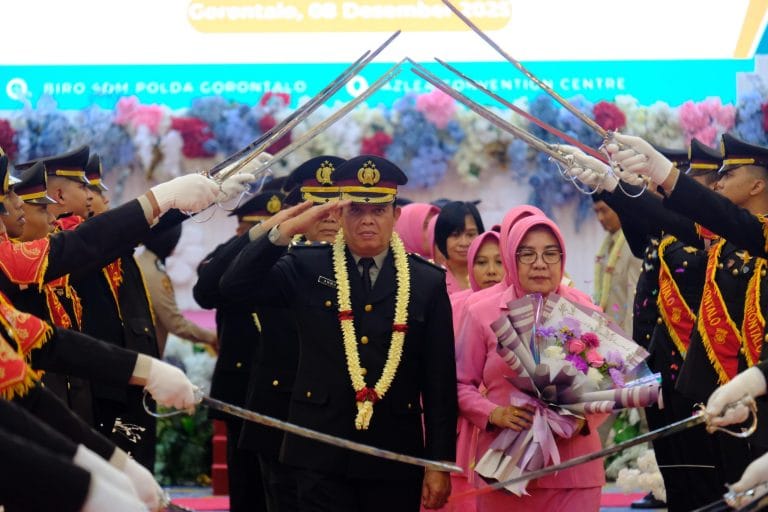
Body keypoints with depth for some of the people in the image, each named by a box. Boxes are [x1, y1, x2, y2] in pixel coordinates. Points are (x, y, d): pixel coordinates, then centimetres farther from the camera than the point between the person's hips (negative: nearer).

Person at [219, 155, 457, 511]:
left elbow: (440, 382, 3)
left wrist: (439, 464, -1)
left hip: (395, 459, 1)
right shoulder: (307, 267, 5)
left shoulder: (427, 282, 4)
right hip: (322, 454, 0)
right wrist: (286, 230, -17)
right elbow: (236, 284, -9)